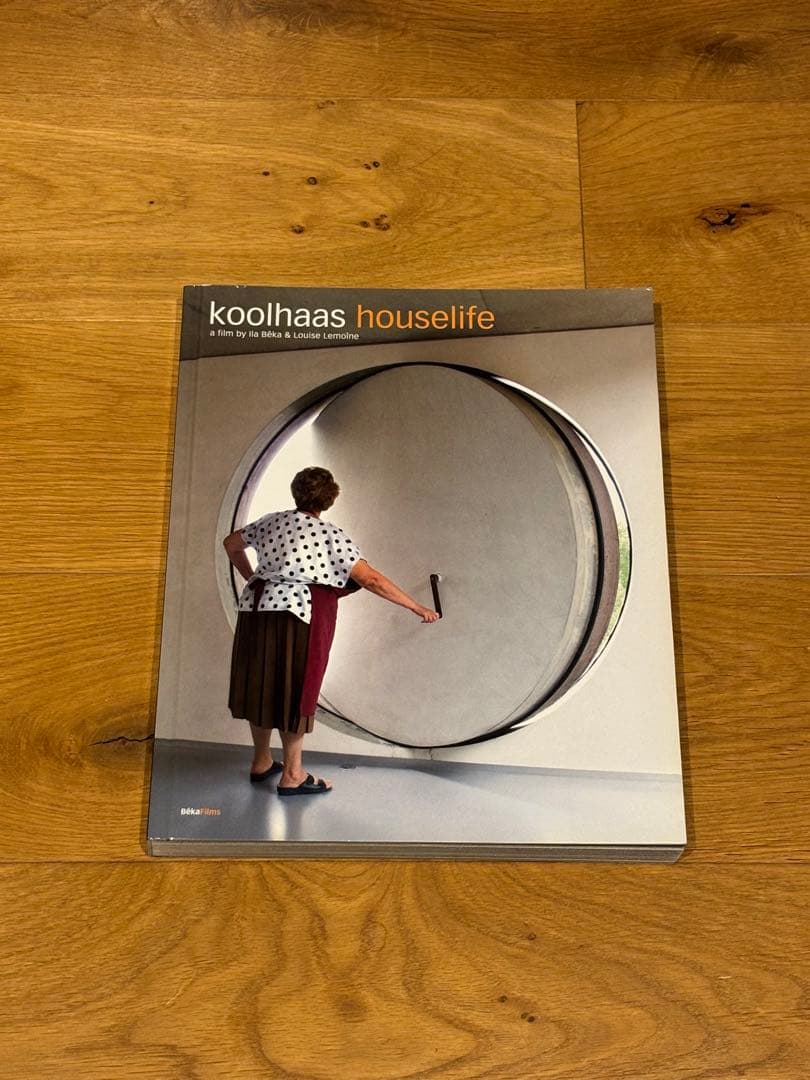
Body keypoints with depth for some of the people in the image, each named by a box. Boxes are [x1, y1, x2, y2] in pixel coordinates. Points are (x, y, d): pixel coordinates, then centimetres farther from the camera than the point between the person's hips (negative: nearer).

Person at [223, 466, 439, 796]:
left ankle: (261, 762, 31)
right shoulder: (331, 536, -6)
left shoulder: (273, 521, 12)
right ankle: (292, 775, 13)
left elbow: (231, 544, 25)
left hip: (256, 608, 7)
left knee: (261, 685, 16)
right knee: (294, 692, 3)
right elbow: (372, 580, -12)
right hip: (295, 615, -6)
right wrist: (416, 607, -8)